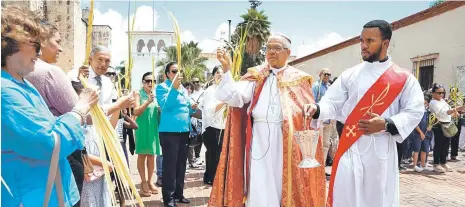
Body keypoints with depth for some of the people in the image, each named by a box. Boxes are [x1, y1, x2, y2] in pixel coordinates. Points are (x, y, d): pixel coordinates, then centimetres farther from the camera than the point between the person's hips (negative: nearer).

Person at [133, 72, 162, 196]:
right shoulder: (138, 94, -3)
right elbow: (136, 112, -13)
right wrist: (148, 102, -23)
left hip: (154, 127, 5)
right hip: (143, 128, -4)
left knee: (151, 155, 10)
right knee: (142, 155, 1)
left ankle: (149, 181, 20)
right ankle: (143, 182, 11)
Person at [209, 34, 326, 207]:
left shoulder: (299, 79, 8)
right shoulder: (256, 75, 11)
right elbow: (234, 97, -3)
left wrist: (311, 113, -15)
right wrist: (227, 69, -13)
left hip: (289, 141, 0)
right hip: (260, 139, 1)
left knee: (288, 188, 7)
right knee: (259, 190, 4)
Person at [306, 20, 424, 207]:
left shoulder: (404, 78, 0)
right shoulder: (350, 75, 4)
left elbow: (414, 111, 0)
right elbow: (332, 103, 4)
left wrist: (387, 124, -16)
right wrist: (317, 110, -17)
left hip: (382, 149, 0)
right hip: (350, 147, 1)